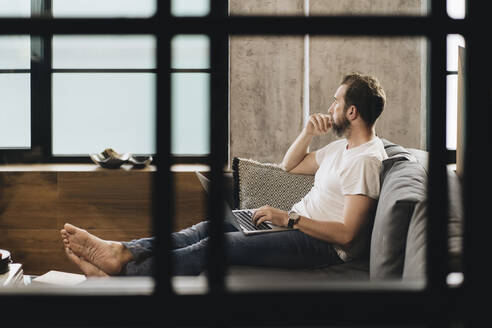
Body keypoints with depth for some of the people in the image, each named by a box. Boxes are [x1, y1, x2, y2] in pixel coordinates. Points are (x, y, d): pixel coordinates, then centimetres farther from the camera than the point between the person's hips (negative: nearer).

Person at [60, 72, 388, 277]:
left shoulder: (366, 159, -17)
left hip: (323, 244, -10)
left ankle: (123, 274, -24)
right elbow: (289, 165, 26)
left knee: (225, 243, -23)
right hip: (297, 223, 10)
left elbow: (347, 234, -23)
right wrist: (308, 133, 8)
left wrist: (288, 218, -20)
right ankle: (122, 252, -17)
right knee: (211, 227, -6)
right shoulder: (343, 146, 16)